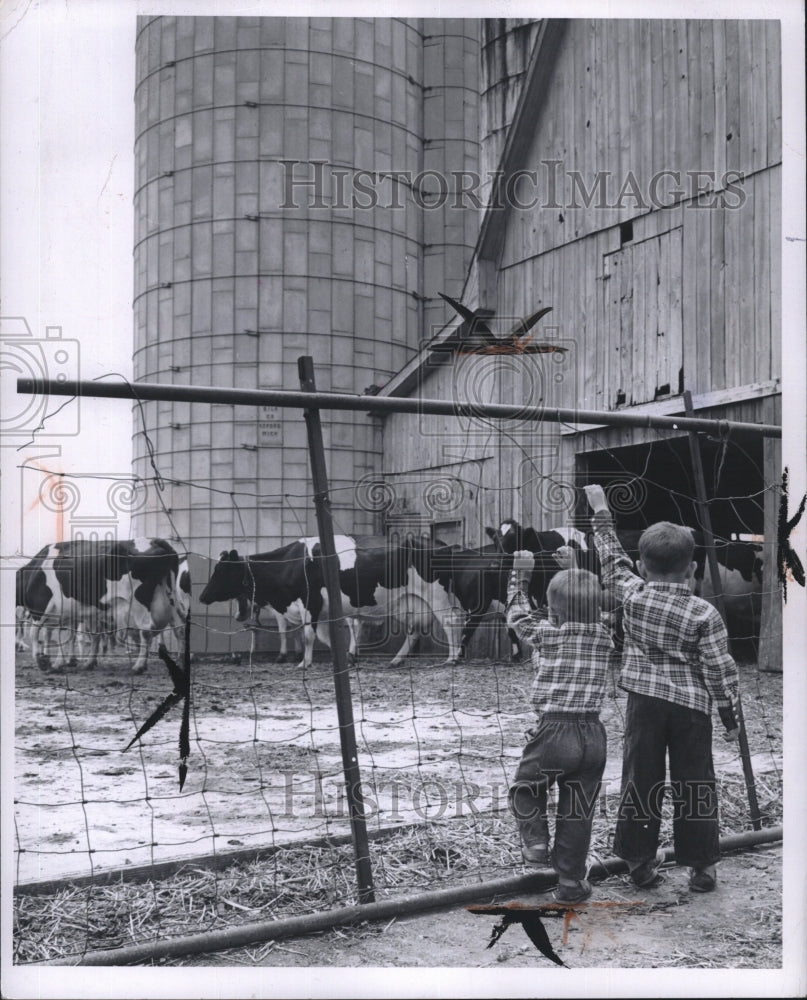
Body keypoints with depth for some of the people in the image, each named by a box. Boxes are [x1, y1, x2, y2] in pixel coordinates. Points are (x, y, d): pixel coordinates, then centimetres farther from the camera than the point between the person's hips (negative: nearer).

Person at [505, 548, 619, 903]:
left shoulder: (545, 633, -6)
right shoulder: (605, 639, 3)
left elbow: (517, 613, 13)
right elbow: (585, 612, 23)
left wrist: (520, 574, 24)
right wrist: (573, 571, 29)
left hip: (553, 732, -3)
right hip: (592, 734, 3)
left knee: (525, 790, 24)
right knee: (577, 814, 12)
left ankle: (535, 842, 9)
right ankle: (570, 883, 18)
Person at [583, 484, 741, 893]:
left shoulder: (632, 596, -4)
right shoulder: (704, 614, -9)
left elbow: (613, 560, 12)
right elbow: (719, 669, -6)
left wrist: (601, 514, 22)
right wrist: (730, 715, 5)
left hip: (644, 702, 2)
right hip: (691, 706, -2)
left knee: (640, 780, 9)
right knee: (694, 785, 7)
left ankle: (640, 862, 16)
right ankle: (701, 866, 14)